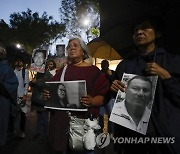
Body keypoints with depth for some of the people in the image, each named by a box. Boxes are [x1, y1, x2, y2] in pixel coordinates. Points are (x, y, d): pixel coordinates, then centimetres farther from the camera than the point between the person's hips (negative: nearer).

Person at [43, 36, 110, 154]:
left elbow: (102, 97, -5)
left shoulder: (93, 71, 0)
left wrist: (91, 101, -24)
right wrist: (47, 95, -7)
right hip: (61, 120, 4)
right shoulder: (63, 70, 12)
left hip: (84, 120, -3)